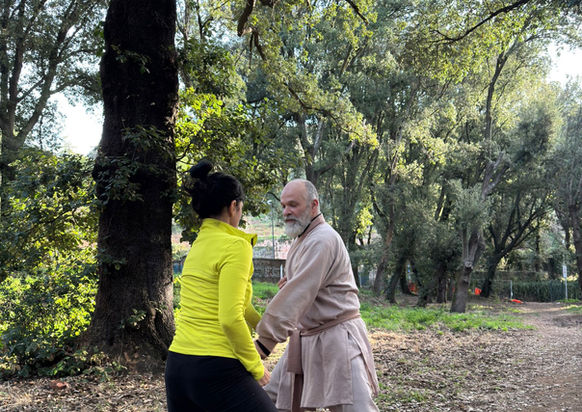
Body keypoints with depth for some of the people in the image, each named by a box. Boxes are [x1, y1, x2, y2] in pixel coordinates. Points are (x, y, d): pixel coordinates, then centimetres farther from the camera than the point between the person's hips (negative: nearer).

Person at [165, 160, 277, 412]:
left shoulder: (200, 243, 12)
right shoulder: (235, 246, -13)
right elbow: (231, 318, -22)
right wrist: (256, 367, -8)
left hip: (178, 363, 8)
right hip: (217, 371, -8)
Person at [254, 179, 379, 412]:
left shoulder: (322, 240, -19)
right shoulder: (302, 239, 13)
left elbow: (297, 294, -27)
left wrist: (265, 341, -30)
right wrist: (290, 279, 0)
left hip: (336, 340, -9)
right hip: (306, 340, 10)